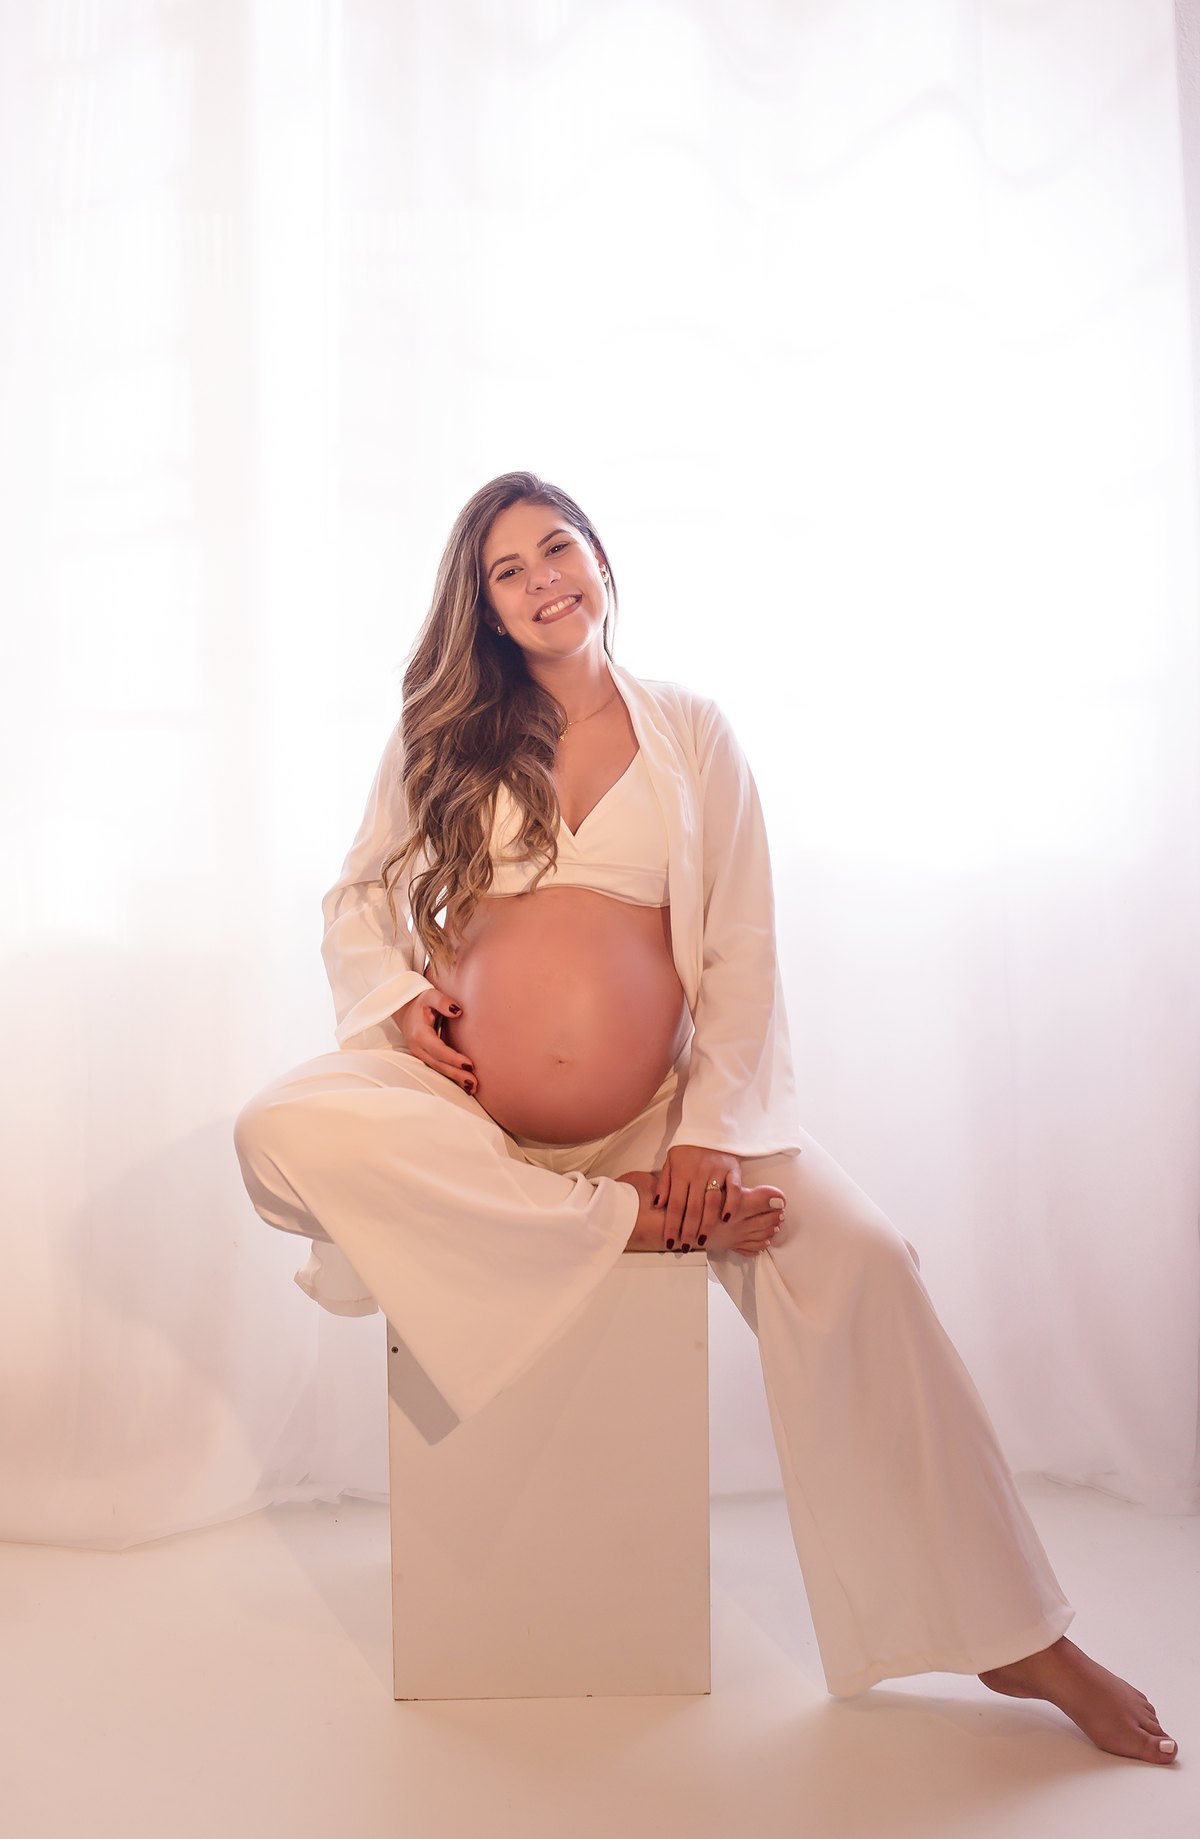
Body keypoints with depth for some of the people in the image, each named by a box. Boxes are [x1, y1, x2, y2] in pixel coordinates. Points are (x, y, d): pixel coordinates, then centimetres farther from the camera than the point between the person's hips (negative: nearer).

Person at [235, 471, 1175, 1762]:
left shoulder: (692, 733, 8)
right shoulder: (443, 738, 9)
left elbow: (742, 955, 3)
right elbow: (357, 898, 17)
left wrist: (715, 1130, -10)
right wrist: (396, 993, -6)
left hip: (657, 1111, -1)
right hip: (464, 1106, 1)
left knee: (857, 1259, -23)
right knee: (281, 1134, -28)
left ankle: (1010, 1635, -7)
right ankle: (641, 1222, -22)